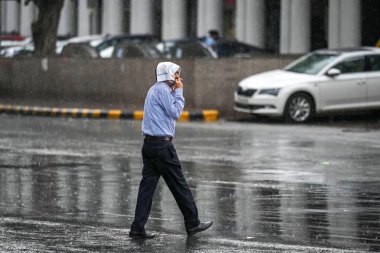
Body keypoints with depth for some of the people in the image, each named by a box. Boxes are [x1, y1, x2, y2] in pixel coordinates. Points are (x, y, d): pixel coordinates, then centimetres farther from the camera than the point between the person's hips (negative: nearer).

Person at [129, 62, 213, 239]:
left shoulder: (155, 89, 20)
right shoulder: (163, 90, -11)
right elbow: (175, 113, -12)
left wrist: (176, 92, 12)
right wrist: (179, 91, -5)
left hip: (149, 143, 9)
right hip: (162, 144, -9)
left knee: (148, 184, 4)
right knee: (178, 184, 1)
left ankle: (138, 228, -2)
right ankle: (192, 223, 9)